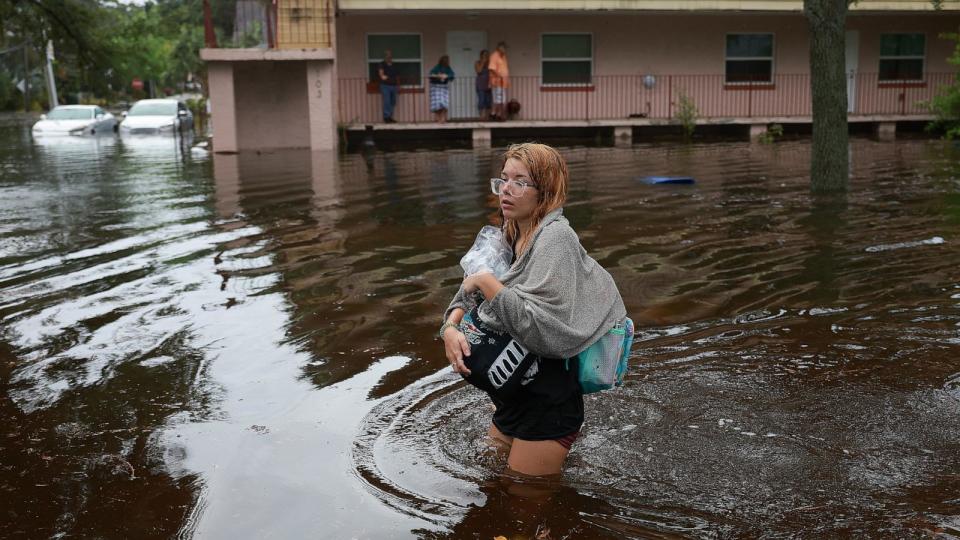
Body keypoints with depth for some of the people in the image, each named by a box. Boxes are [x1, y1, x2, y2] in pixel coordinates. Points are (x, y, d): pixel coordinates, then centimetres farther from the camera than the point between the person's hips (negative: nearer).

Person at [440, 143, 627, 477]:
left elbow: (539, 324, -31)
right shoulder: (512, 235, 5)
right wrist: (450, 327, -11)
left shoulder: (555, 237, -21)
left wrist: (485, 282, -22)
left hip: (548, 399, -8)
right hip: (518, 397, 9)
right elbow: (468, 295, 10)